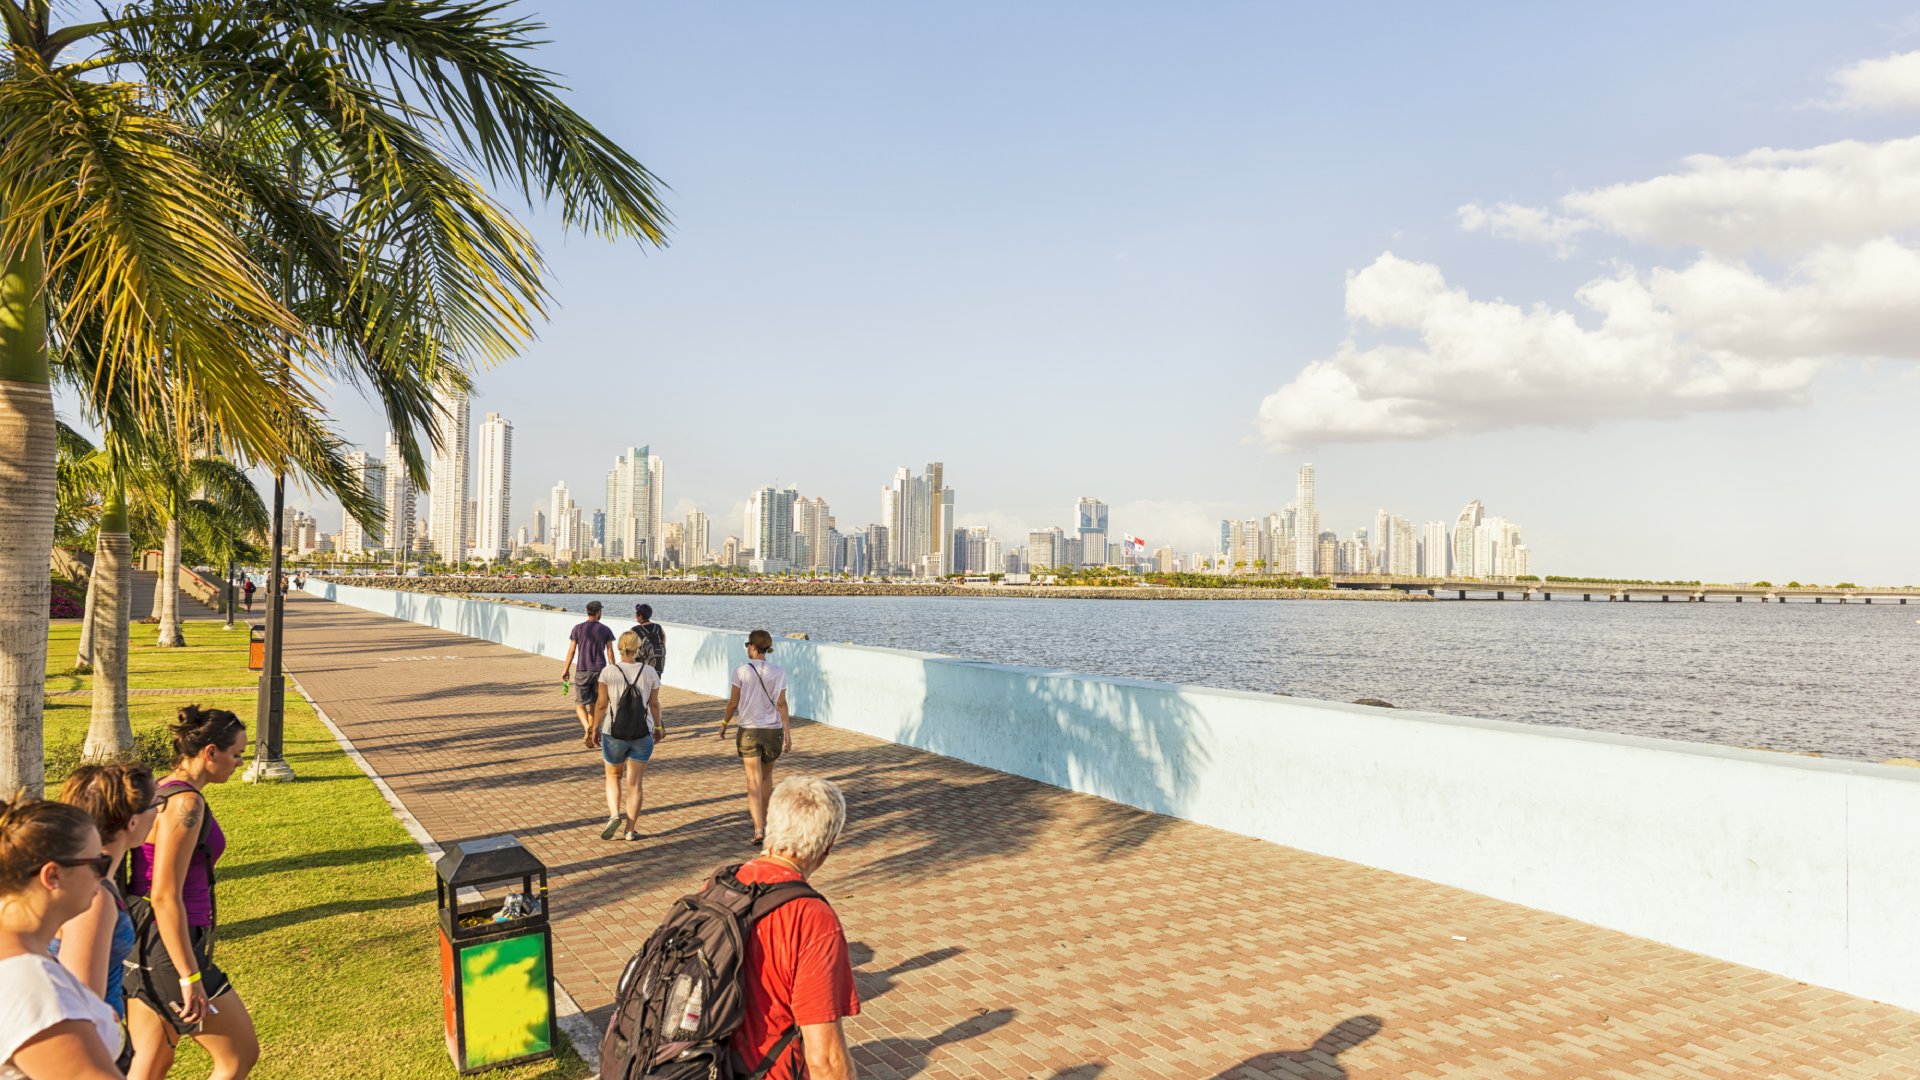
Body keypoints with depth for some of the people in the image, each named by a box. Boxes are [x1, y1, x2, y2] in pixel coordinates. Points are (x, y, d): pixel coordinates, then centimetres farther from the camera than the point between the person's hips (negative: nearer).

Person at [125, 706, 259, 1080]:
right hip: (168, 949, -9)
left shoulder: (158, 792, 10)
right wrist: (190, 978, -20)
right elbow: (165, 897, -23)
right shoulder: (186, 803, -19)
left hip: (141, 946, 9)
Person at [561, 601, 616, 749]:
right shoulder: (605, 630, 0)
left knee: (580, 704, 5)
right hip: (600, 670, 1)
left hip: (583, 672, -1)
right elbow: (610, 652, -1)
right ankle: (594, 734, 12)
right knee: (595, 704, 13)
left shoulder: (577, 629, -2)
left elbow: (571, 650, -2)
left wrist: (566, 670, 7)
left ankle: (587, 728, -19)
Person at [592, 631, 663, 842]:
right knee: (634, 783, 9)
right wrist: (657, 726, 18)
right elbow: (654, 704, 3)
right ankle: (630, 830, 12)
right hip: (642, 734, 1)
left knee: (613, 776, 21)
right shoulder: (649, 673, -5)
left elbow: (601, 704, -7)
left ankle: (614, 815, -1)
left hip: (614, 733, -1)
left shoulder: (609, 672, -10)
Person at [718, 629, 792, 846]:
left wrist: (724, 723, 13)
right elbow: (781, 704, -5)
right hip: (773, 730, 2)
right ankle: (763, 817, 36)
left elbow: (733, 703, -3)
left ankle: (759, 829, -12)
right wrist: (788, 734, -3)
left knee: (754, 782, -2)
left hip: (749, 731, -2)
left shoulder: (742, 671, -8)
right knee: (767, 776, 22)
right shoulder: (778, 673, -3)